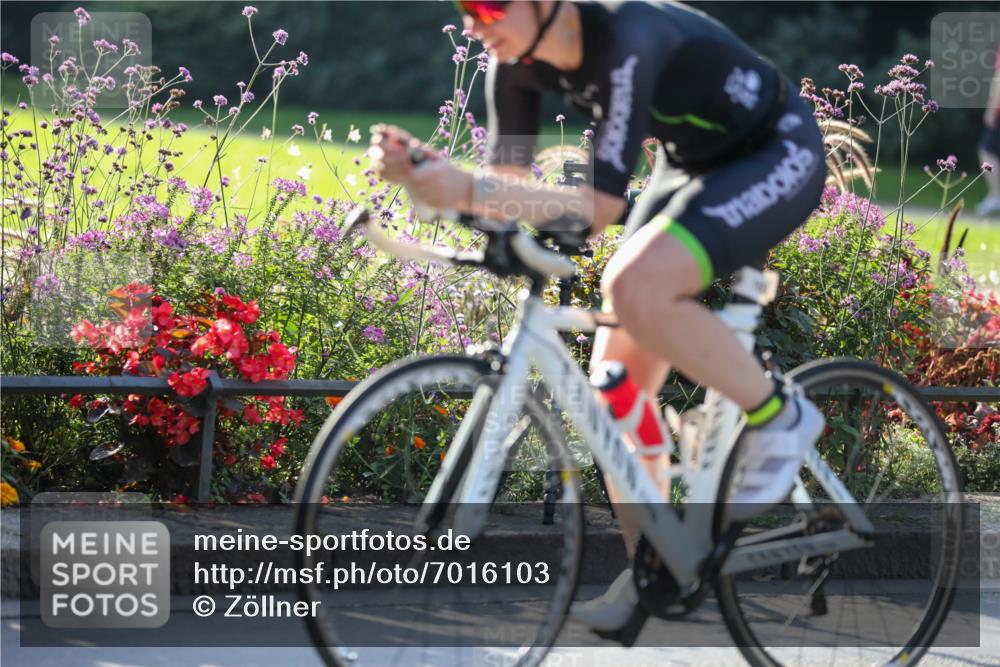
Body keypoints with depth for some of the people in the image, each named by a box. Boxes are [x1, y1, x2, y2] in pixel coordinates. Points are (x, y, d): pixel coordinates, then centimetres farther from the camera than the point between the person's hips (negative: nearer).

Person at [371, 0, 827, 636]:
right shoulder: (519, 58, -10)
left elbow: (600, 206, -36)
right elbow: (509, 182, -7)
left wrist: (468, 191, -44)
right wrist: (422, 170, -25)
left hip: (779, 155, -8)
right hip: (692, 165, 8)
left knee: (636, 287, -32)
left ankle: (779, 417, -12)